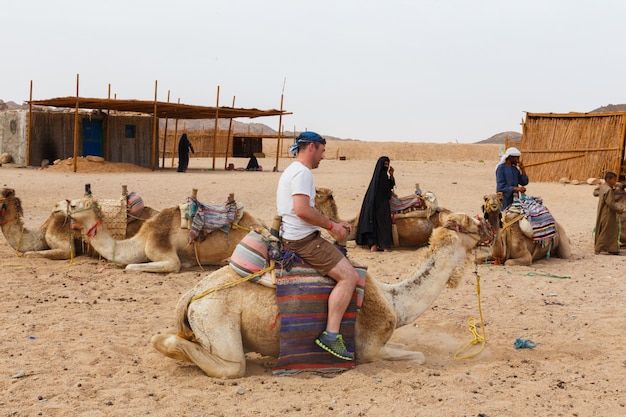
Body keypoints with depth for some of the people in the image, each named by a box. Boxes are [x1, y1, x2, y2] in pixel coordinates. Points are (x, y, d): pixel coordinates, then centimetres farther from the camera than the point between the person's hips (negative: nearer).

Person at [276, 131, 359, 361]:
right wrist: (331, 225, -13)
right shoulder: (302, 172, -13)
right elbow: (302, 210, -25)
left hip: (296, 237, 11)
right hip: (304, 240, -11)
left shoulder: (292, 171, 21)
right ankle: (331, 334, -17)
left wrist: (335, 224, 17)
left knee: (347, 264, 21)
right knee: (349, 276, -16)